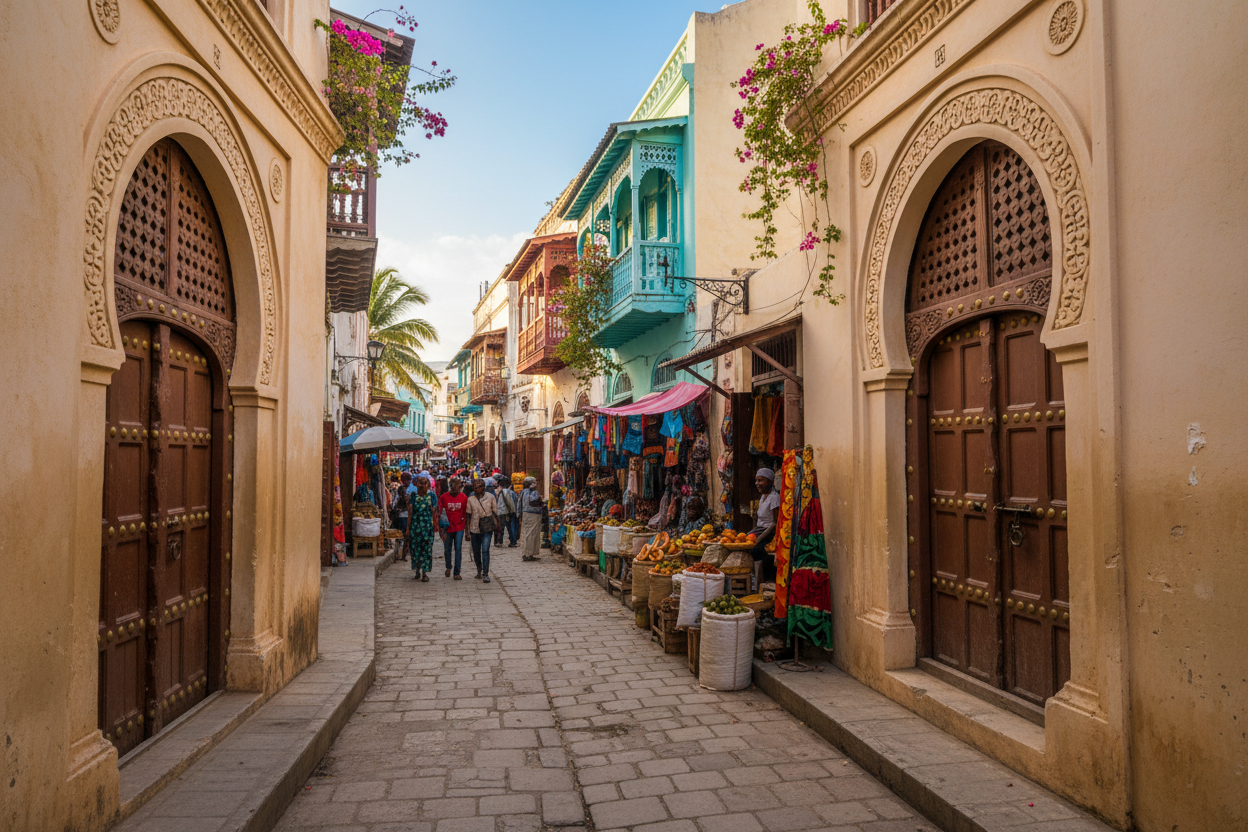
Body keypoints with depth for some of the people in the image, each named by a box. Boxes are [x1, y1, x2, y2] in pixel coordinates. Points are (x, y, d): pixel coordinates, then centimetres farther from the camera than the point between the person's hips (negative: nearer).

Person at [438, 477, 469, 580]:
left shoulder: (464, 497, -1)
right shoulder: (443, 497, -5)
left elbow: (466, 513, 5)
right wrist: (441, 529, -7)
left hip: (459, 527, 0)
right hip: (447, 528, 0)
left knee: (458, 549, -2)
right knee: (447, 549, 10)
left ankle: (457, 573, 4)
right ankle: (448, 567, 37)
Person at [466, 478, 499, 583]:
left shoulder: (490, 497, -2)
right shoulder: (470, 499, 1)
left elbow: (495, 512, 5)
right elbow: (468, 515, 7)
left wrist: (497, 526, 4)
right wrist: (468, 530, 5)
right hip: (475, 528, 3)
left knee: (485, 550, -14)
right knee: (476, 551, 12)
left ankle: (485, 574, -10)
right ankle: (479, 570, 35)